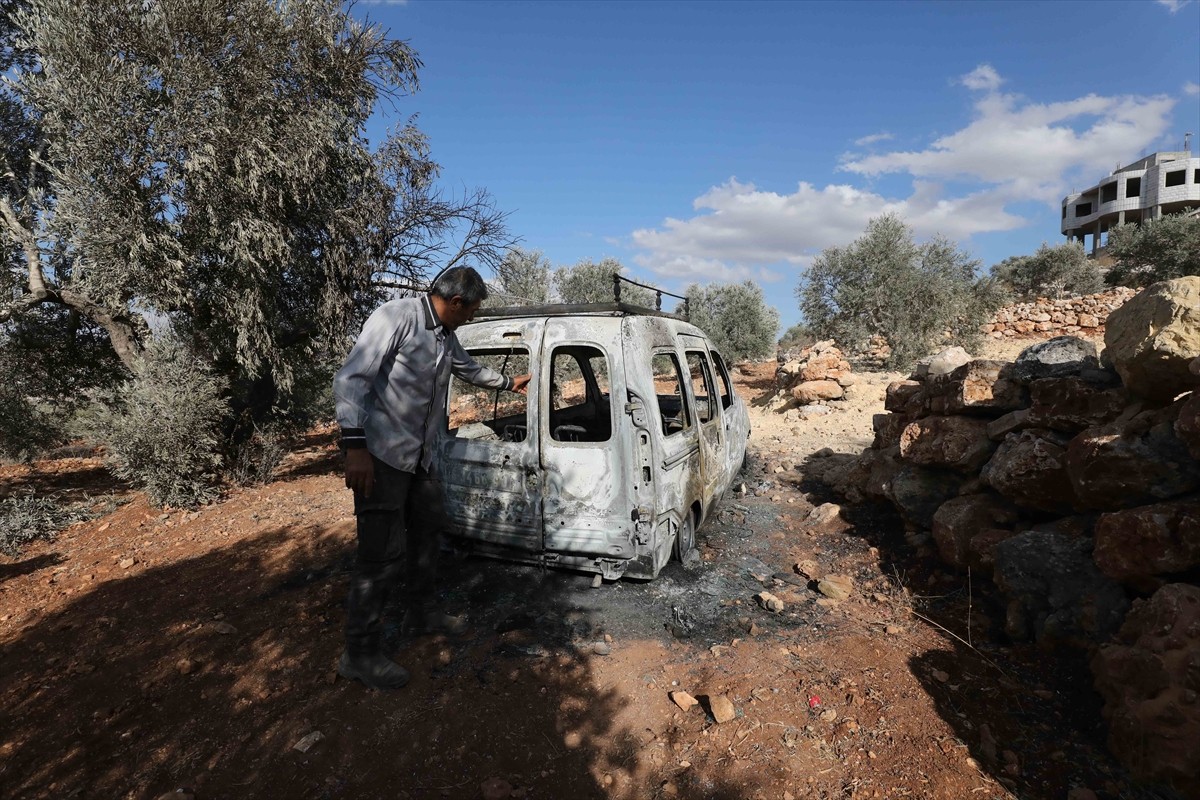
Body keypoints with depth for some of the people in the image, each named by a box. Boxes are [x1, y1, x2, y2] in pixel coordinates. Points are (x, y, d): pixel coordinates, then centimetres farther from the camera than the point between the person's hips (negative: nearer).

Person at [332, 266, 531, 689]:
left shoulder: (446, 336, 11)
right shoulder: (397, 316, -15)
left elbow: (470, 369, 32)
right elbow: (350, 379, -22)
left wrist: (509, 382, 42)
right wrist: (355, 447, -28)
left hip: (421, 455, 9)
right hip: (382, 453, -9)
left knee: (427, 532, 19)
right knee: (383, 552, -7)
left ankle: (418, 613, 38)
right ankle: (359, 653, 9)